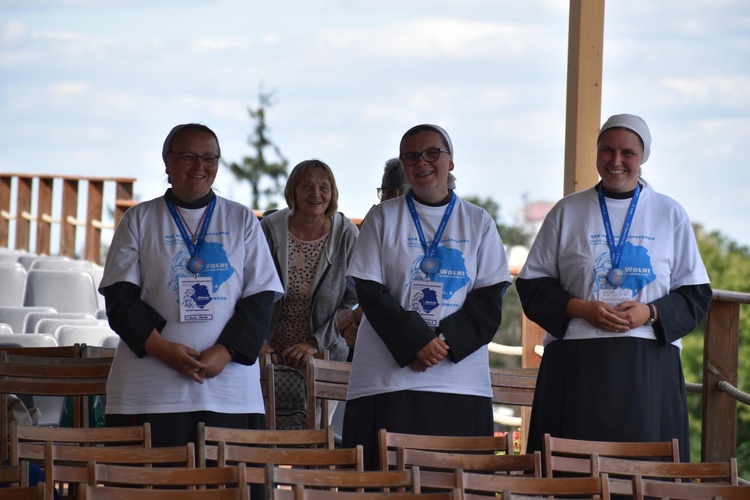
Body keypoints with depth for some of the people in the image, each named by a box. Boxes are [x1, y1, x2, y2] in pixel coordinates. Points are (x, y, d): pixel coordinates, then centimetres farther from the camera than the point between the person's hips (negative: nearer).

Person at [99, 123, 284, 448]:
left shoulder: (242, 221, 13)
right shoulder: (139, 220, 10)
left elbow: (261, 297, 7)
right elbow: (120, 297, 3)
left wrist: (225, 352, -9)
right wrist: (161, 348, -12)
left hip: (229, 386, 1)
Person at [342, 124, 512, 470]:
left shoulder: (478, 222, 10)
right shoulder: (384, 218, 7)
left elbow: (490, 296, 4)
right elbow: (370, 292, -1)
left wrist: (447, 342, -12)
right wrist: (416, 342, -13)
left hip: (461, 378, 1)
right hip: (389, 378, -1)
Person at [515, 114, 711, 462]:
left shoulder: (670, 215, 10)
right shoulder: (567, 212, 10)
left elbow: (695, 294, 9)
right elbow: (532, 285, 8)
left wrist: (651, 313, -9)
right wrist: (580, 308, -9)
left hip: (648, 362, 0)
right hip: (576, 362, 0)